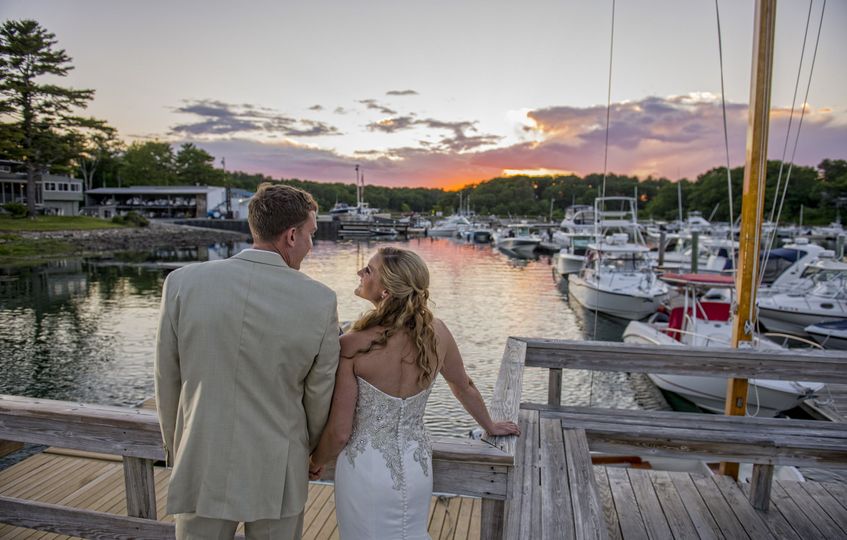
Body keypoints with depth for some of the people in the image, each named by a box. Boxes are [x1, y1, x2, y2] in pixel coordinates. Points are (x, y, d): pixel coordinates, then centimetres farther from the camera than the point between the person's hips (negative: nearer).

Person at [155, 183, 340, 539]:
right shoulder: (320, 302, -15)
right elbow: (320, 394, -4)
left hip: (202, 468, 1)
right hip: (276, 475, -1)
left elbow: (167, 381, -1)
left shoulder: (183, 282, -12)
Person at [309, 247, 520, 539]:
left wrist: (316, 464, 6)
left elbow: (339, 432, -15)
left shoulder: (352, 346, -22)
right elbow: (464, 387, 7)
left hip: (366, 472, -3)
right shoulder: (437, 332, -11)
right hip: (417, 469, 3)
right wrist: (490, 425, 26)